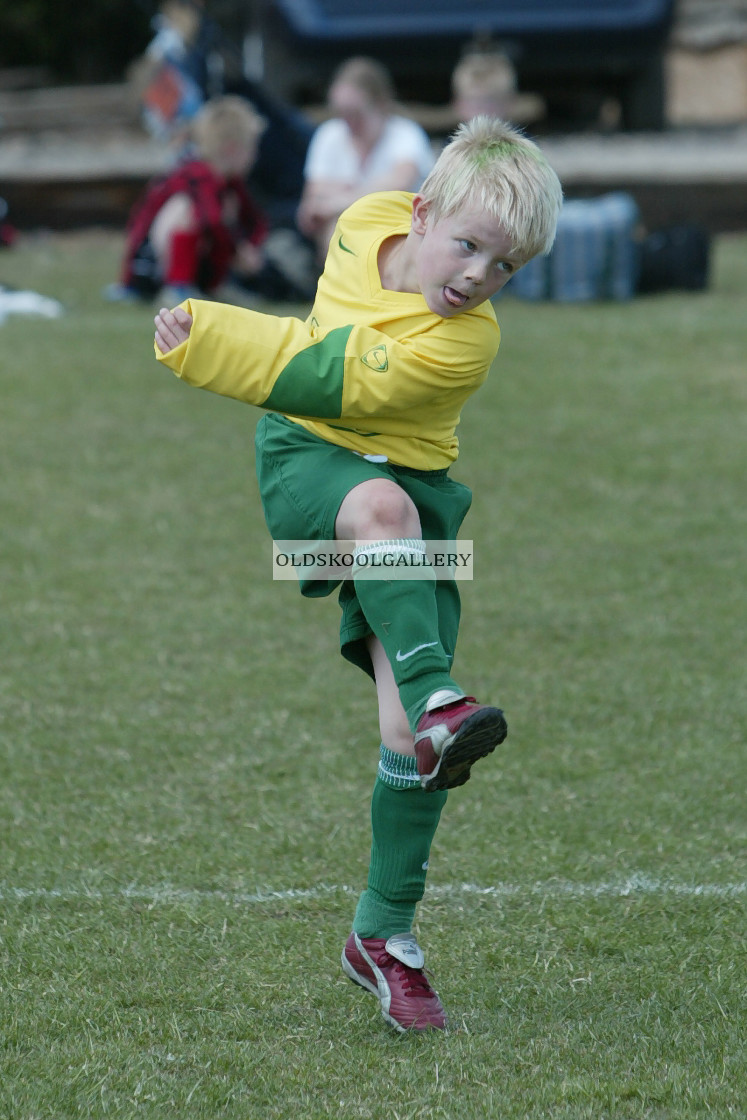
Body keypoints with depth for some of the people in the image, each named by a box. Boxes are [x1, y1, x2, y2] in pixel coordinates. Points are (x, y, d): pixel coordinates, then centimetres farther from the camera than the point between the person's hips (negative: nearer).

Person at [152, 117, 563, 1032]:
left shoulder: (460, 343, -23)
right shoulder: (369, 221, -7)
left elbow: (321, 381, -21)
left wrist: (200, 342, -17)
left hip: (410, 479, -2)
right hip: (307, 455, 2)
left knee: (407, 734, -10)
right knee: (381, 506, -38)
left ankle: (384, 936, 4)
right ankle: (435, 696, -51)